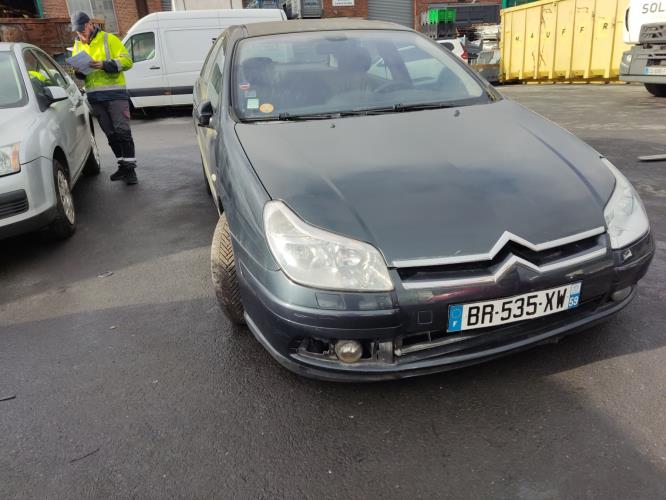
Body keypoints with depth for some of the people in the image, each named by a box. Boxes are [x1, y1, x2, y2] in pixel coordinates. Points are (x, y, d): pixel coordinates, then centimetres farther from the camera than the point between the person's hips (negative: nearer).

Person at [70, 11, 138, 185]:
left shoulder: (109, 39, -1)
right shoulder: (77, 46, 16)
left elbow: (127, 60, -9)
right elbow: (78, 73, 20)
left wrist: (105, 64, -20)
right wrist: (79, 71, -4)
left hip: (115, 93, -6)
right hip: (94, 97, 6)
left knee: (122, 131, -11)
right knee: (111, 134, 8)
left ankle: (130, 168, -9)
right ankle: (123, 166, 16)